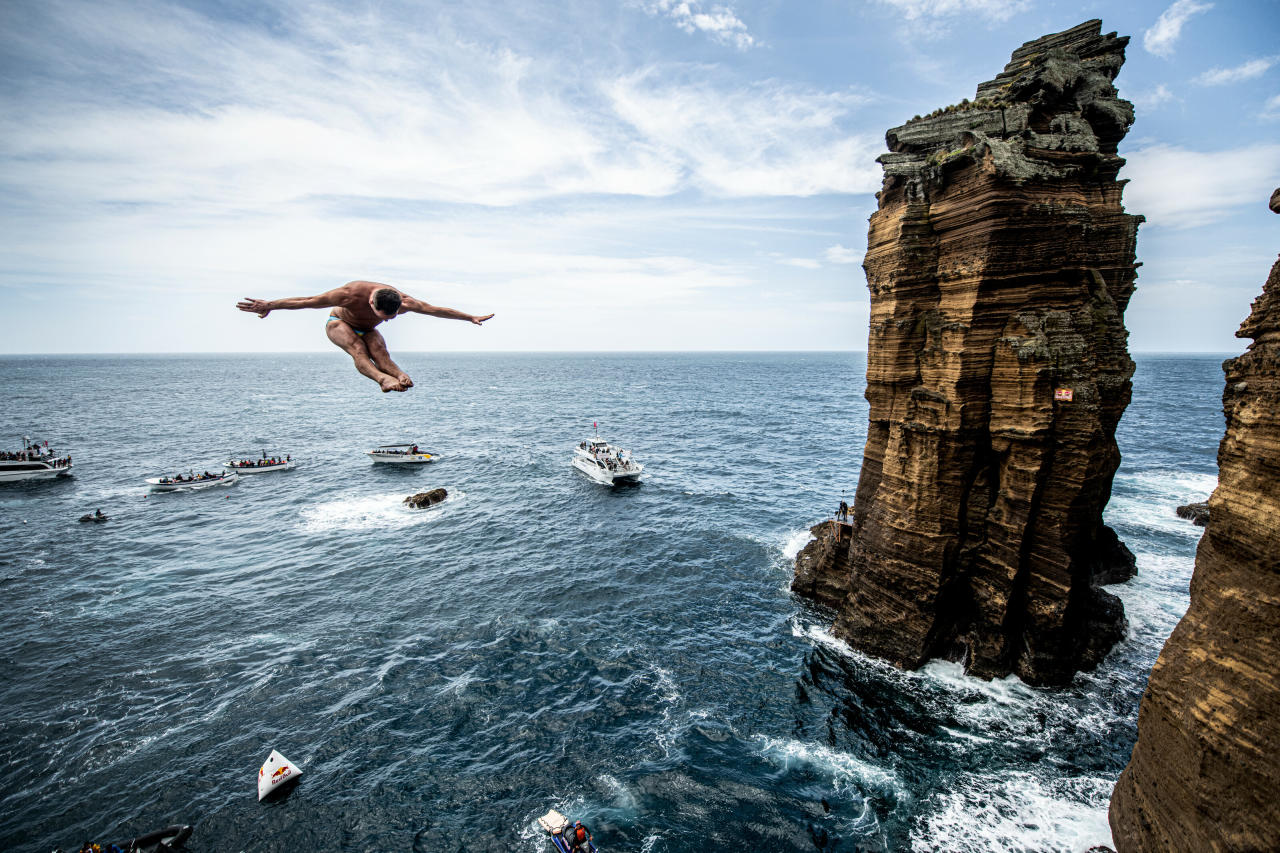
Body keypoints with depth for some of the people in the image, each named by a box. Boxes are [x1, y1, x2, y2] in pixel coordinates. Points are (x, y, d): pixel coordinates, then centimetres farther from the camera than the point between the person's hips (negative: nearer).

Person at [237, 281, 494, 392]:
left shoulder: (403, 302, -30)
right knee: (357, 349, -36)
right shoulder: (352, 294, -39)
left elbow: (438, 310, -22)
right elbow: (310, 301, -34)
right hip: (339, 324, -3)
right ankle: (385, 379, -63)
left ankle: (400, 376, -58)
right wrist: (271, 305, -34)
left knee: (380, 352, -31)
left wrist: (471, 317, -17)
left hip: (367, 330, 3)